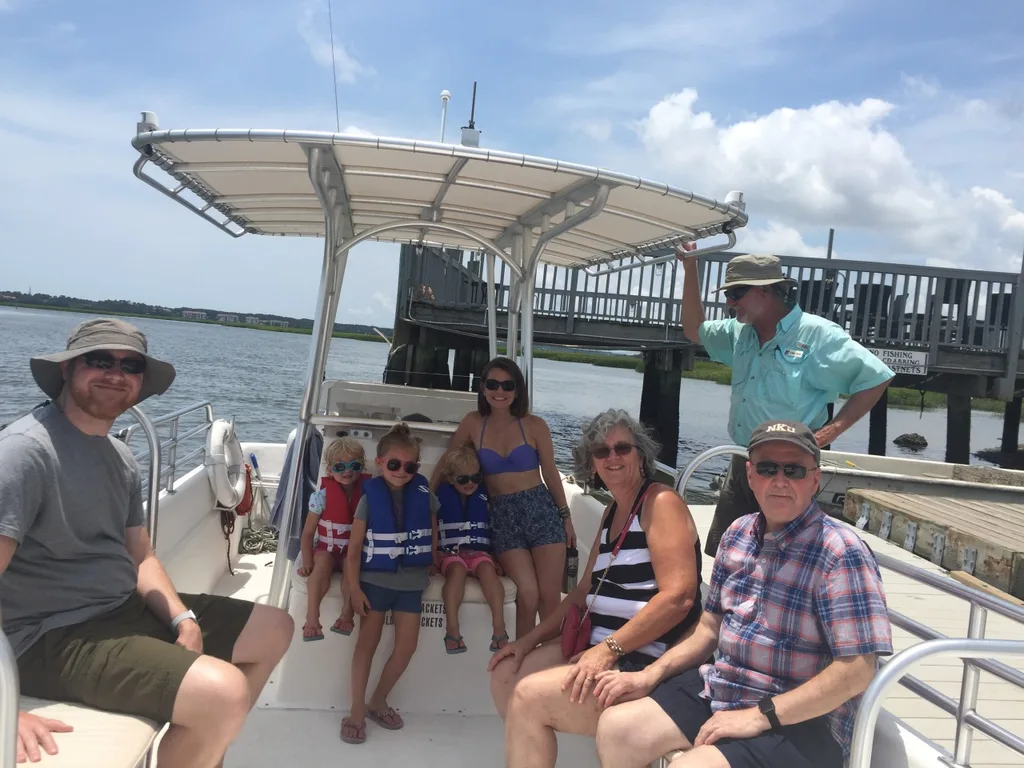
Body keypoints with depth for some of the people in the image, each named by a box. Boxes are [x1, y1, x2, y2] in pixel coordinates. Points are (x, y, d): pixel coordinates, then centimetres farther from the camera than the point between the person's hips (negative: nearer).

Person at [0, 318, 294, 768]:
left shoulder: (121, 459, 11)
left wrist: (183, 618, -5)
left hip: (127, 608, 10)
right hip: (57, 637, -10)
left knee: (274, 629, 14)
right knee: (224, 692, -29)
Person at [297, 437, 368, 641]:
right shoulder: (323, 495, -7)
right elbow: (308, 532, -4)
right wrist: (307, 562, -13)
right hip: (327, 549, 0)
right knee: (322, 563, -32)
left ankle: (347, 614, -26)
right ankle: (312, 618, -33)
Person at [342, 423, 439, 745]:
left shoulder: (425, 496, -2)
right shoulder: (370, 497, -9)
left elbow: (432, 534, 13)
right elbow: (355, 546, -9)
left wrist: (432, 565, 5)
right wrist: (354, 588, -13)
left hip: (411, 583, 3)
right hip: (375, 580, -3)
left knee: (407, 646, 6)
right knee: (367, 642, 6)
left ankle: (378, 702, 25)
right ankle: (357, 711, 15)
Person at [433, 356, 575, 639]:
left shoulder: (534, 425, -2)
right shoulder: (474, 423, 3)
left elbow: (550, 473, 5)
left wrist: (565, 516, 7)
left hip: (541, 509, 0)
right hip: (502, 515, 0)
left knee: (550, 599, -4)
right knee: (528, 595, -13)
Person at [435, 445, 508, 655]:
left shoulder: (485, 498, 10)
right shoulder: (441, 497, 6)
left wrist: (497, 558, 5)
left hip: (479, 551, 1)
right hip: (450, 552, -1)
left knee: (487, 569, -31)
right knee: (457, 569, -35)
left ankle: (499, 626, -40)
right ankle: (452, 628, -43)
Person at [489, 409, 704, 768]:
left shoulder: (661, 502, -12)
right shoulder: (612, 511, 16)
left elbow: (678, 596, -23)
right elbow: (587, 590, 19)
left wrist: (609, 648, -25)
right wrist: (531, 639, 11)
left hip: (648, 663, -9)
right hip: (601, 645, 10)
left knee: (530, 696, -20)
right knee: (505, 673, 5)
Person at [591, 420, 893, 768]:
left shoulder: (841, 553, -18)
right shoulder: (738, 534, 5)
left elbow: (858, 669, -23)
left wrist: (760, 716, -23)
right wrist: (651, 675, 3)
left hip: (800, 720, -7)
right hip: (719, 688, 7)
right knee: (615, 729, -4)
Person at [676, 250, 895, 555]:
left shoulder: (816, 333, -12)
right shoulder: (740, 333, 9)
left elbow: (875, 378, -10)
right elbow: (694, 330, 23)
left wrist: (832, 429, -17)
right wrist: (690, 267, 14)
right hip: (742, 463, 7)